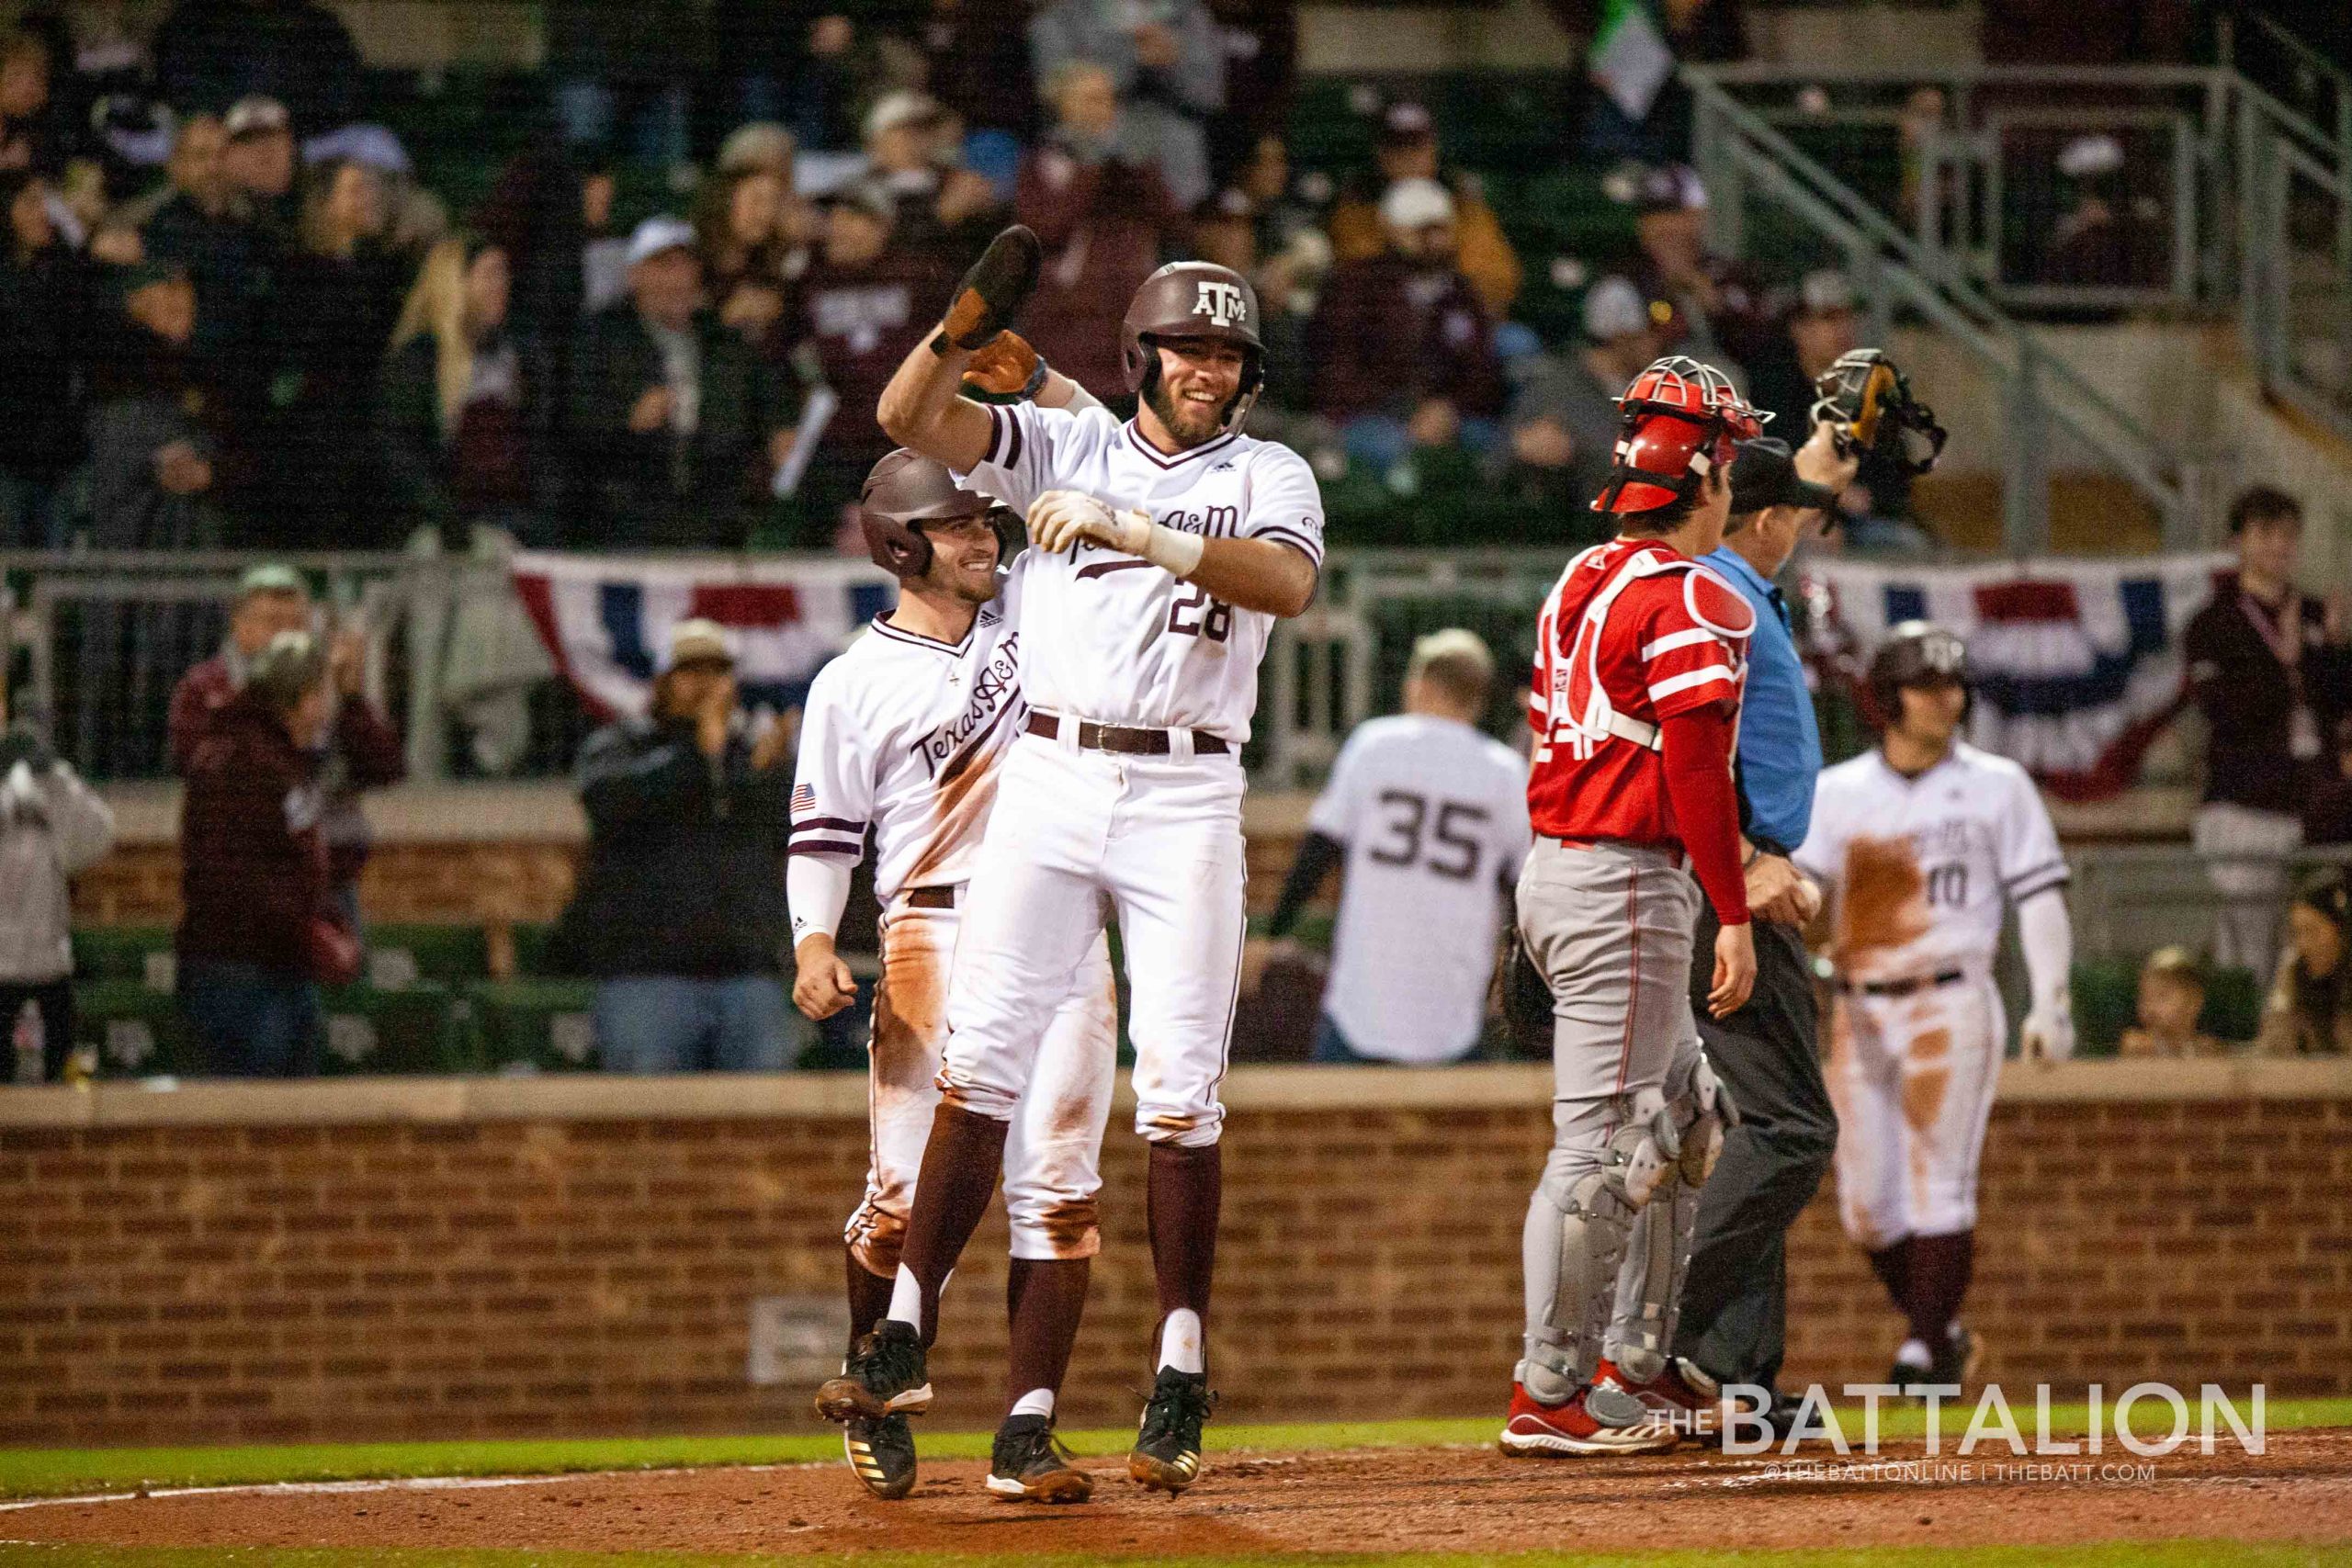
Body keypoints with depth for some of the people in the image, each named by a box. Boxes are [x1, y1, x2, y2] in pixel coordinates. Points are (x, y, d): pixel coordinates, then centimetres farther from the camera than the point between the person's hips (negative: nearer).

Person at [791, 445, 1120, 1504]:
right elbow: (823, 831, 1)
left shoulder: (1033, 613, 14)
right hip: (935, 938, -3)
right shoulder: (854, 684, 3)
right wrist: (814, 944, -15)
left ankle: (1026, 1436, -5)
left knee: (1057, 1187, -6)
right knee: (912, 1186, -7)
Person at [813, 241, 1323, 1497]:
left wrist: (1135, 531, -23)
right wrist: (966, 328, -19)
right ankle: (906, 1333, -3)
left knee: (1179, 1090, -3)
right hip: (1048, 782, 1)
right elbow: (910, 418, -2)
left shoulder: (1269, 476, 7)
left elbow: (1288, 581, -15)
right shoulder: (1065, 449, 11)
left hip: (1186, 799, -1)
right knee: (979, 1059, -5)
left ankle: (1181, 1374, 2)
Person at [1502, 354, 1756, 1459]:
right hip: (1626, 887, -10)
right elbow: (1695, 767, -19)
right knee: (1602, 1144, -7)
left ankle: (1626, 1371, 19)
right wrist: (1732, 915, -18)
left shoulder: (1582, 582, 14)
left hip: (1552, 871, 10)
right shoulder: (1692, 601, -13)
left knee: (1684, 1122, 18)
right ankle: (1550, 1397, -6)